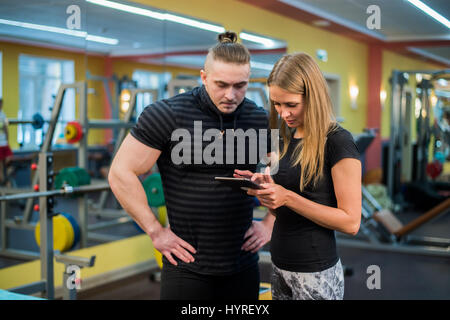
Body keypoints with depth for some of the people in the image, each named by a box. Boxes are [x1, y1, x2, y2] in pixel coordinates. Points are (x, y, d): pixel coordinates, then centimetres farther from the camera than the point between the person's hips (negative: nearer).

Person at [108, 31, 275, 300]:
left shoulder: (260, 121, 2)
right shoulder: (168, 115, -10)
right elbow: (122, 172, -9)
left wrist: (270, 223, 8)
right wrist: (155, 231, -9)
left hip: (243, 265, 4)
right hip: (188, 266, -3)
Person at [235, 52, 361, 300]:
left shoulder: (338, 142, -13)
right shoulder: (286, 140, 8)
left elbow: (350, 222, -16)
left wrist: (288, 197, -21)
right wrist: (264, 188, -5)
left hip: (315, 272, -6)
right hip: (280, 266, 7)